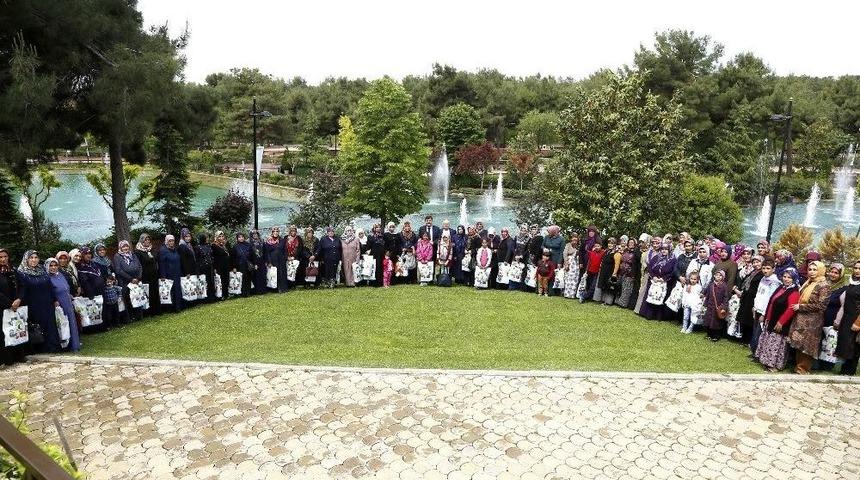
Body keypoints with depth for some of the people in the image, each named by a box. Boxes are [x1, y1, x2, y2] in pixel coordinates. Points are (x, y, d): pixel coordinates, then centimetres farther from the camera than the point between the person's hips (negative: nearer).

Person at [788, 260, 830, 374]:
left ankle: (802, 369, 10)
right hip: (801, 319, 7)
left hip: (811, 322, -7)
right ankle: (798, 367, 20)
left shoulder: (824, 286, -9)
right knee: (799, 345, 10)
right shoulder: (807, 283, 13)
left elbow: (821, 305, -15)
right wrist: (797, 306, 7)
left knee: (806, 346, 0)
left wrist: (800, 307, -13)